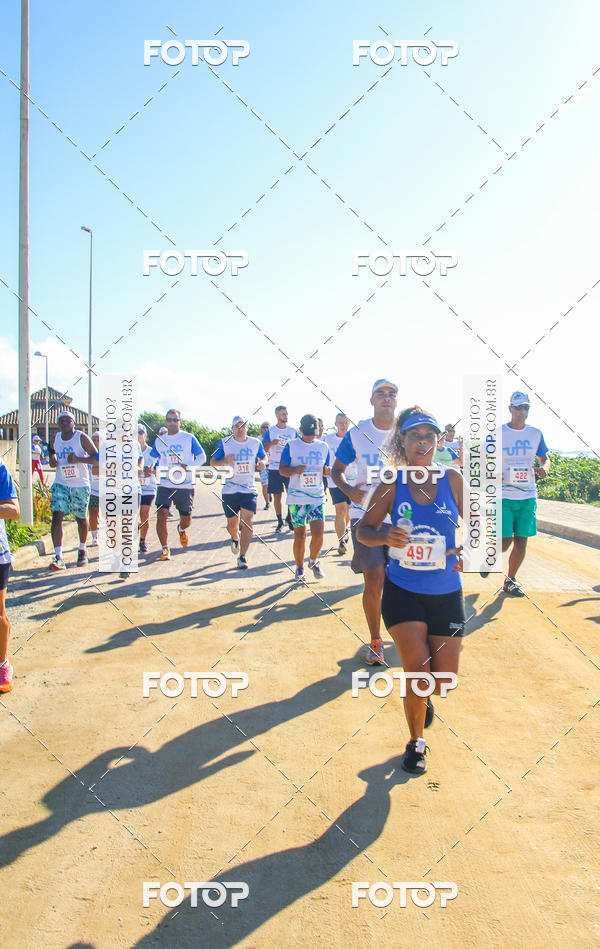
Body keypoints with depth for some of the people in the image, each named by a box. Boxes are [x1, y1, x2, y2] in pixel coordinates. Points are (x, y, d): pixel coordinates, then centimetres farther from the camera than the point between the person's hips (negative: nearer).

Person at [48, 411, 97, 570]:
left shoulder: (82, 437, -9)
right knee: (57, 516, -13)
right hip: (60, 484, 3)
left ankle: (82, 550, 35)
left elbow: (97, 457, -9)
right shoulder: (55, 438, 5)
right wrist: (52, 458, 4)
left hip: (80, 485, -3)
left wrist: (78, 459, -24)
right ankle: (58, 557, -16)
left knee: (81, 518, 11)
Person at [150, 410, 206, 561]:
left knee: (186, 519, 6)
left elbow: (202, 457, 2)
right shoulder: (159, 441, 10)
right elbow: (152, 459, 20)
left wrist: (188, 466, -14)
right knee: (161, 516, -13)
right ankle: (165, 549, 2)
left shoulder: (189, 438, 1)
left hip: (185, 485, -1)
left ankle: (181, 529, 44)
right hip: (165, 484, 1)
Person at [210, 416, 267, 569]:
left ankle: (242, 557, -6)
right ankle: (235, 539, 46)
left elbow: (264, 456, 20)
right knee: (232, 524, 9)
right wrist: (225, 461, -20)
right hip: (230, 490, 0)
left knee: (247, 522, -13)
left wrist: (262, 463, -5)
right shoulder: (225, 443, -1)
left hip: (249, 489, 0)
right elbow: (212, 462, 1)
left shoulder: (256, 443, 3)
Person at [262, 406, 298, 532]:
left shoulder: (293, 431, 7)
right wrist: (271, 443, -20)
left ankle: (289, 517, 14)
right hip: (274, 468, -1)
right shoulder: (270, 431, 3)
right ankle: (280, 521, 13)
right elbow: (264, 449, 0)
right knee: (277, 496, 4)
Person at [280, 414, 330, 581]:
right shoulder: (291, 445, -1)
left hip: (317, 497, 2)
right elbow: (282, 469, 0)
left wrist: (327, 470, -9)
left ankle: (313, 561, 20)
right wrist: (295, 470, -21)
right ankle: (299, 568, 21)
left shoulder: (323, 447, 7)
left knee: (318, 534, -6)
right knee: (299, 535, 2)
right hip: (296, 498, -2)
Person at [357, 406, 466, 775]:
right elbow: (364, 529, 1)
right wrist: (385, 536, -21)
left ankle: (422, 698, 44)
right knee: (417, 671, -9)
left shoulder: (452, 479, -4)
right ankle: (416, 742, 19)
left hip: (446, 593, 2)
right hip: (402, 590, -1)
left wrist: (466, 550, -17)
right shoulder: (392, 484, -5)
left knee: (444, 681, 6)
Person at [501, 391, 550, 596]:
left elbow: (545, 458, 17)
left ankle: (510, 580, 24)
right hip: (503, 496, -3)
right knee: (504, 543, -9)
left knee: (521, 542, 6)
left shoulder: (535, 434, 7)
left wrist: (544, 468, -5)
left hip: (528, 496, 3)